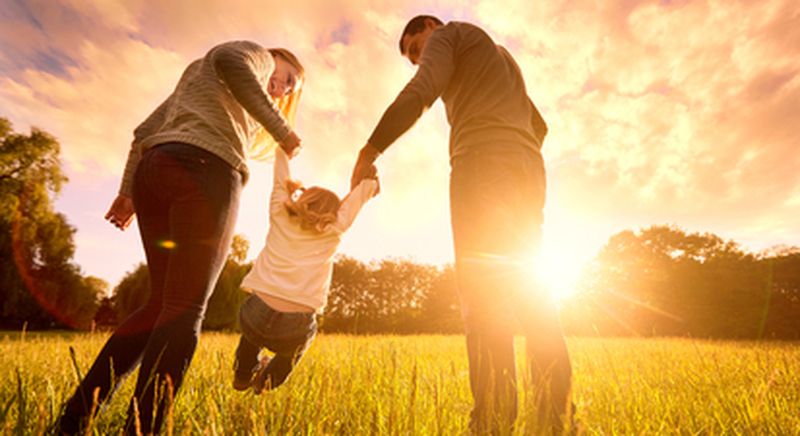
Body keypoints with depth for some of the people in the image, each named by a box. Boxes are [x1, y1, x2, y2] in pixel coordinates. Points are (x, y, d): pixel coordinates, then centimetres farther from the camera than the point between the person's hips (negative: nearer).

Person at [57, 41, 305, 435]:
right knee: (185, 310, -11)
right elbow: (230, 60, -10)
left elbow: (146, 131, 28)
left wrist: (128, 190, 20)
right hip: (205, 169, -8)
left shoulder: (195, 76, 39)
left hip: (154, 170, 8)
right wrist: (280, 128, -8)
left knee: (161, 304, 9)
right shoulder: (256, 55, 18)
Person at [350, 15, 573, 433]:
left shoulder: (448, 33, 16)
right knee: (525, 285, 3)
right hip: (529, 169, 8)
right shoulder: (503, 58, 40)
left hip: (483, 160, -8)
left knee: (481, 284, -16)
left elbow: (419, 93, -6)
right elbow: (539, 126, 36)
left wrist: (369, 149, -7)